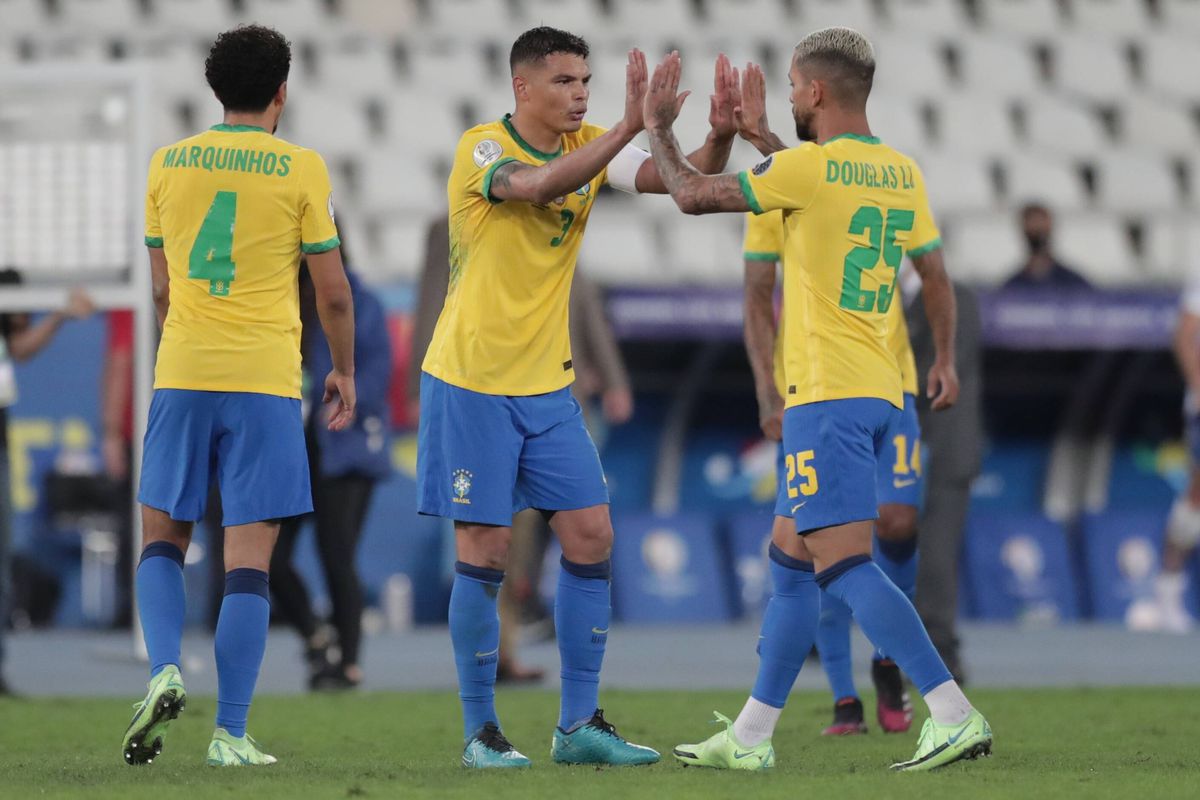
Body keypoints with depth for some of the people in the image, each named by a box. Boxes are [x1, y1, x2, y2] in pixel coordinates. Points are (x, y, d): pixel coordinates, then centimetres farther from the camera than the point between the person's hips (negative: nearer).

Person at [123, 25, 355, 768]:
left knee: (163, 536, 16)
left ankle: (165, 671, -7)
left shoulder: (168, 164, 7)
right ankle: (231, 732, -4)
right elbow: (334, 294, 0)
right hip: (266, 379, -2)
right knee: (249, 558, -1)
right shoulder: (300, 169, -2)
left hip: (182, 375, 2)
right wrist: (344, 371, 16)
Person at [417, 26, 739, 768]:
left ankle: (580, 724, 8)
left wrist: (721, 135, -28)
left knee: (591, 537, 0)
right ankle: (481, 731, 6)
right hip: (472, 381, -6)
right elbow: (539, 186, -34)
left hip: (548, 384, 6)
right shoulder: (481, 149, -13)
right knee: (485, 551, -4)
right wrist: (630, 125, -41)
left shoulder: (589, 148, 4)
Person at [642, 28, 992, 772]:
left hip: (828, 395, -9)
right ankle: (750, 738, 21)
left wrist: (658, 127, 12)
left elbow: (693, 195, -4)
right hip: (880, 392, 9)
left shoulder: (808, 167, -12)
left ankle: (955, 716, -22)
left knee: (846, 565, -13)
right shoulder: (901, 173, 10)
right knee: (792, 562, 15)